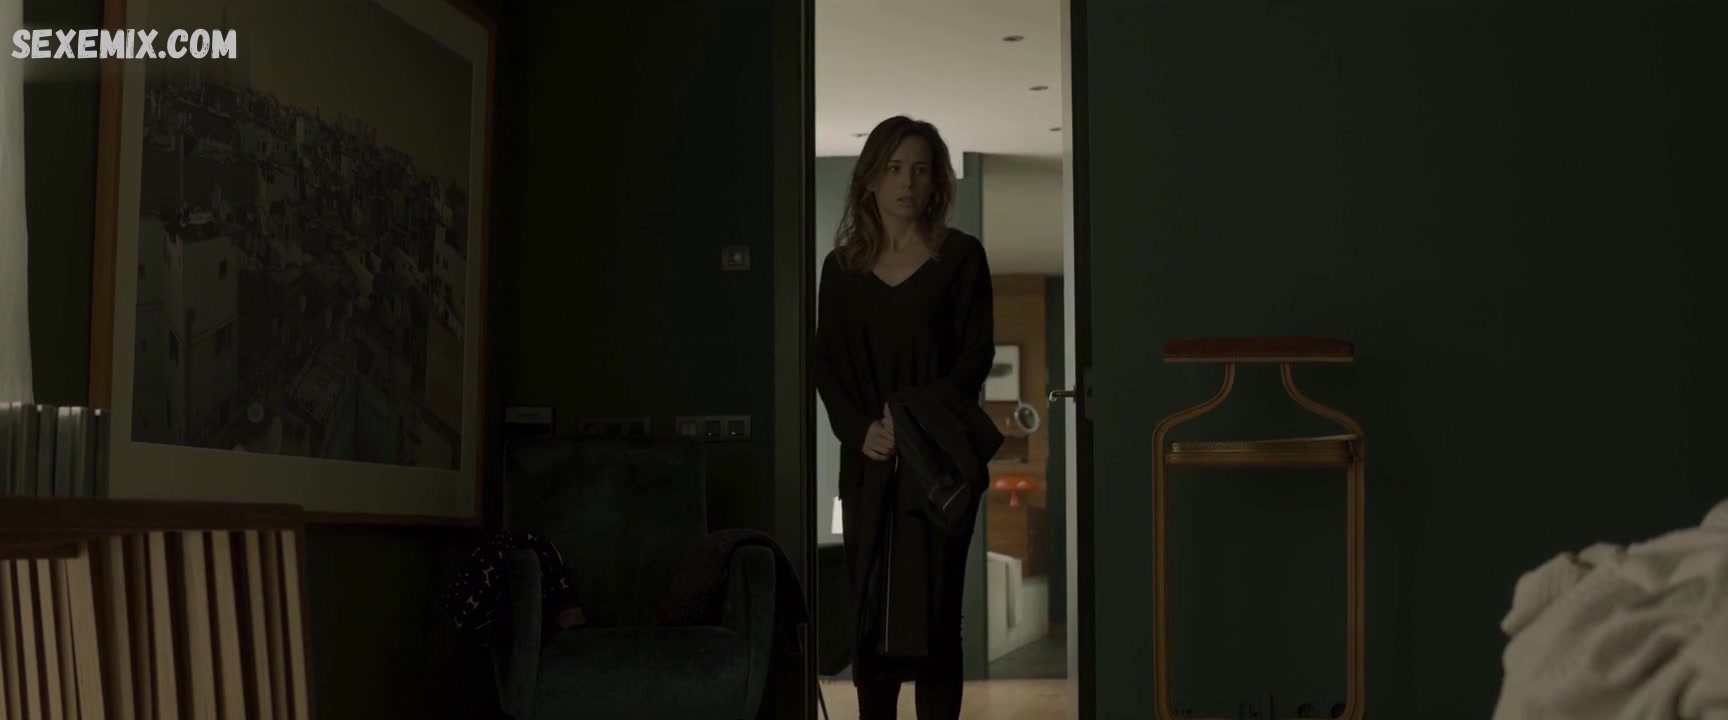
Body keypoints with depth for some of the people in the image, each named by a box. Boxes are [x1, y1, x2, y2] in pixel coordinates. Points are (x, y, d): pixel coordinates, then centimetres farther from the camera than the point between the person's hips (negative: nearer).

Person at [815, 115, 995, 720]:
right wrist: (860, 428, -11)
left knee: (935, 607, -3)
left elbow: (977, 353, -3)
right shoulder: (842, 267, 10)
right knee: (870, 608, 2)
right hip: (867, 461, 2)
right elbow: (826, 363, 6)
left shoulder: (961, 256, 3)